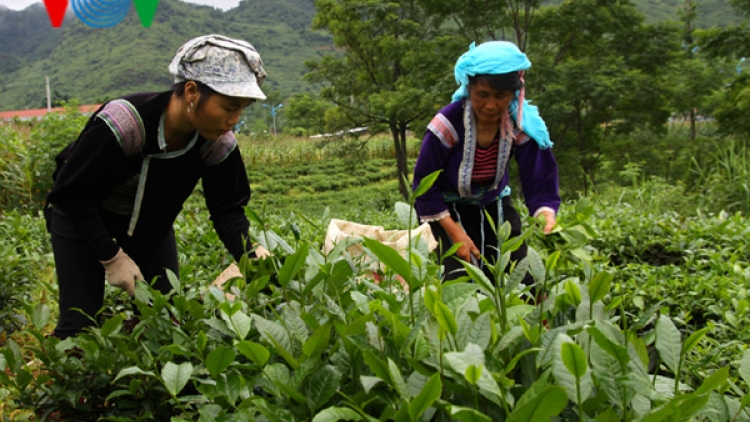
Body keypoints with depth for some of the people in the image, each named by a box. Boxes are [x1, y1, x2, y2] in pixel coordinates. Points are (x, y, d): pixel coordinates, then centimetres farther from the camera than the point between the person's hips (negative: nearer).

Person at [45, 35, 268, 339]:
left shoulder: (218, 143, -23)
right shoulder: (122, 123, -39)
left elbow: (227, 210, -13)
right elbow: (70, 193, -28)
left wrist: (251, 260, -29)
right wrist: (111, 257, -25)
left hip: (151, 221, 5)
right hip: (80, 218, -4)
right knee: (81, 324, -8)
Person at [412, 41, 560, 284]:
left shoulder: (524, 124, -20)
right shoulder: (447, 124, -28)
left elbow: (539, 182, -18)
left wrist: (546, 218, -40)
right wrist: (455, 233, -22)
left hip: (494, 204, 3)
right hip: (449, 209, -3)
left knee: (520, 280, -2)